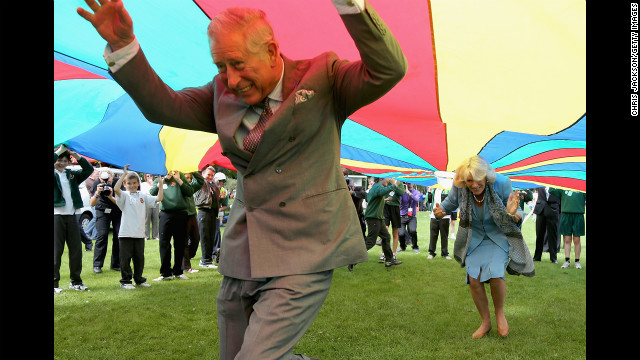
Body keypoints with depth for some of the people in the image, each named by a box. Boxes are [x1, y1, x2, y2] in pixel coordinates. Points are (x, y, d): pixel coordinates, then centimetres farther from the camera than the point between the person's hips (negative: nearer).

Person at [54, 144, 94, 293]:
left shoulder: (72, 174, 14)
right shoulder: (53, 174, 1)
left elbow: (89, 169, 7)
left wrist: (77, 156, -2)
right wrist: (58, 152, -14)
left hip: (71, 215, 5)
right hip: (57, 215, -4)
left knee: (76, 249, 6)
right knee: (57, 250, -2)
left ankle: (76, 281, 16)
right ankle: (54, 282, 6)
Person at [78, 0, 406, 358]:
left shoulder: (322, 77, -3)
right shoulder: (223, 94, 11)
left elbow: (388, 70, -15)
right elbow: (163, 106, 11)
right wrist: (122, 44, 0)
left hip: (302, 255, -6)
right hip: (242, 258, 7)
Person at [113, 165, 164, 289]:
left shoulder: (143, 196, 9)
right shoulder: (124, 195, -2)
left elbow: (158, 199, 3)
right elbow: (116, 189, -22)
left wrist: (160, 185, -5)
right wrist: (124, 174, -23)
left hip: (139, 233, 4)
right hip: (126, 233, -4)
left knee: (139, 258, 13)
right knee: (125, 258, 3)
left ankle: (139, 279, 26)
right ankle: (125, 281, 14)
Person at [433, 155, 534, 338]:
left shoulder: (501, 183, -26)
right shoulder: (459, 186, -21)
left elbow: (517, 215, -15)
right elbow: (451, 202, 1)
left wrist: (513, 215, -40)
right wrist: (441, 211, -22)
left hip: (499, 235, -2)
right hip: (474, 237, 2)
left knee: (495, 273, -22)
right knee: (474, 279, -6)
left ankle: (500, 314, 10)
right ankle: (485, 322, 19)